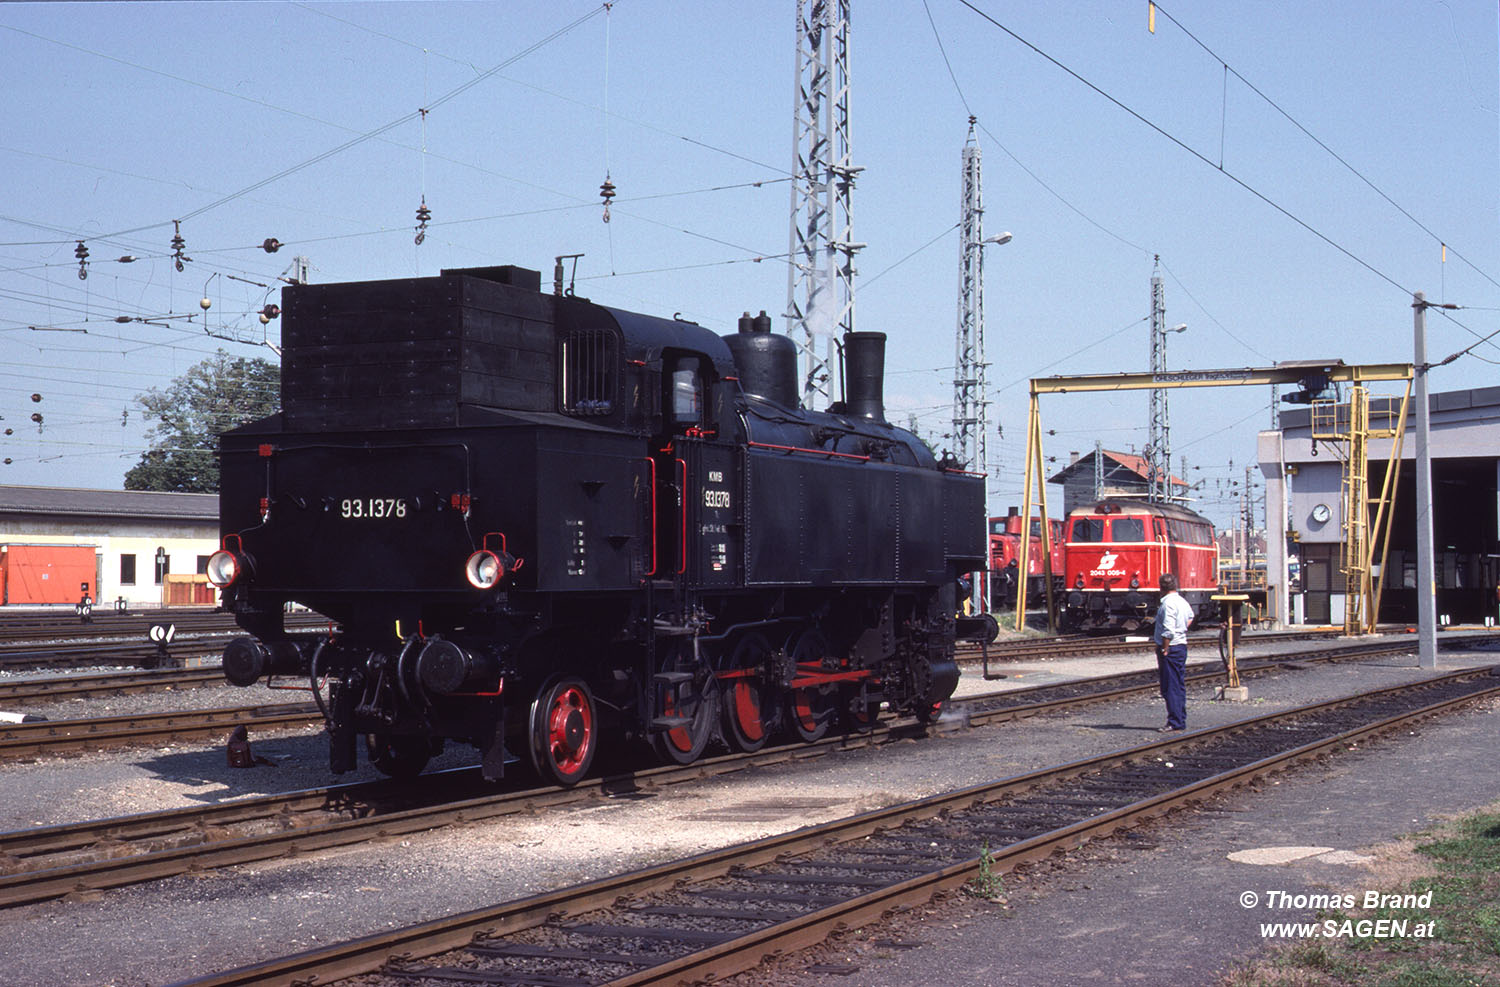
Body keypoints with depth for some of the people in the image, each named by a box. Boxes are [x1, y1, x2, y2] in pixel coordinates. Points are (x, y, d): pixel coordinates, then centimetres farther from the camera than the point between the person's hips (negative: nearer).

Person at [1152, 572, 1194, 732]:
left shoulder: (1168, 604, -18)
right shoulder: (1183, 602, 11)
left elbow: (1168, 631, -25)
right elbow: (1190, 617, 34)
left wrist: (1164, 650, -20)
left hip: (1171, 648, -9)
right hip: (1182, 645, 9)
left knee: (1170, 687, -6)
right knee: (1179, 686, 14)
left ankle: (1174, 722, -7)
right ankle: (1181, 721, 20)